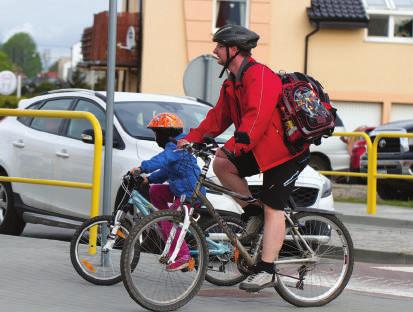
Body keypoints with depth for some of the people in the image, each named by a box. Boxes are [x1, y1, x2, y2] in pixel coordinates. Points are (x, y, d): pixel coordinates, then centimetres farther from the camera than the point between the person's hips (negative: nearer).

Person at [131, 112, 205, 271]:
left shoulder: (176, 147, -15)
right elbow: (166, 172, 24)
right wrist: (148, 179, 12)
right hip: (180, 190, 10)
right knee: (155, 191, 10)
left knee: (168, 220, -16)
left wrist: (142, 167, -44)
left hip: (191, 194, -10)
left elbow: (163, 159, -35)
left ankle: (182, 255, -17)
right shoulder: (174, 147, 18)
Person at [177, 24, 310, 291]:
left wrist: (233, 146, -39)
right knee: (221, 163, -5)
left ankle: (266, 271, -11)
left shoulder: (260, 77, -21)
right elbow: (219, 116, 13)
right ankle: (253, 213, 7)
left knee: (273, 208, -10)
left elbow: (256, 118, -32)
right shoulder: (233, 83, 12)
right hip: (261, 149, 9)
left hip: (288, 151, -9)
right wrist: (192, 138, 3)